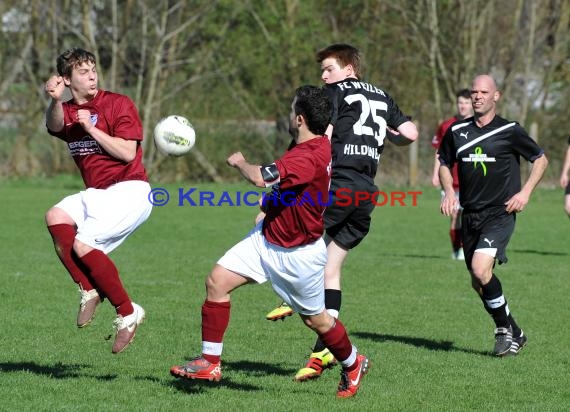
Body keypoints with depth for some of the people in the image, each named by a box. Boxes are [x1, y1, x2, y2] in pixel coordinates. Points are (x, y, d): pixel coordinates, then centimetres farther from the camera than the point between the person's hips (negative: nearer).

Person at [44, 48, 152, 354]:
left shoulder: (118, 104, -5)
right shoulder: (68, 112, 11)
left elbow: (128, 153, -13)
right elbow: (55, 126, -15)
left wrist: (92, 129, -16)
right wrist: (55, 100, -37)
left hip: (129, 190, -6)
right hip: (95, 193, 6)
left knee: (82, 244, -21)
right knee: (56, 217, -20)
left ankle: (127, 313, -10)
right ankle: (89, 291, -11)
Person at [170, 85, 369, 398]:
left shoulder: (309, 157, -32)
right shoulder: (314, 143, -3)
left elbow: (260, 178, -42)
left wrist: (239, 162, -18)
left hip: (298, 254, -9)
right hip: (266, 237, 9)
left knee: (315, 320, 9)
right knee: (217, 281, -3)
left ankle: (353, 365, 37)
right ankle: (210, 363, 5)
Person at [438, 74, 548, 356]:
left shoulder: (510, 131, -4)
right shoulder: (457, 131, 8)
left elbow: (541, 159, 7)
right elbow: (444, 164, 23)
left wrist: (525, 192, -5)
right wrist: (449, 191, 4)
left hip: (500, 214, -5)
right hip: (470, 215, 5)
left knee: (481, 269, -24)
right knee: (478, 282, 7)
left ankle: (504, 327, -4)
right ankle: (513, 334, 25)